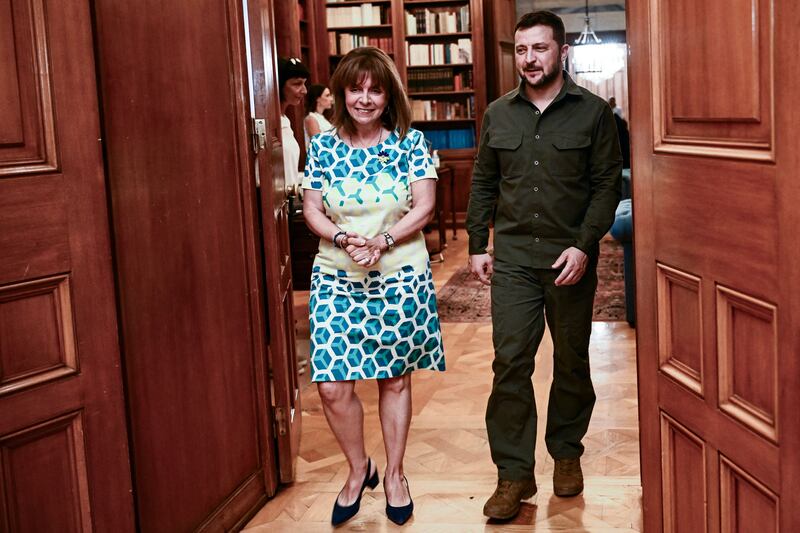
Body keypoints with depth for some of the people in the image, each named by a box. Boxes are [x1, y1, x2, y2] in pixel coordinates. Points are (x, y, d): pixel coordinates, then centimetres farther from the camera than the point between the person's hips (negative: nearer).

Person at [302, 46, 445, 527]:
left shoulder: (409, 142, -1)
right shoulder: (323, 146, 2)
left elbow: (425, 205, -5)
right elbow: (312, 208, 3)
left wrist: (383, 240, -18)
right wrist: (343, 239, -16)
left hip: (399, 277, -1)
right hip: (337, 278, 1)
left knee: (395, 379, 9)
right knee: (332, 387, -5)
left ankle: (395, 474, 29)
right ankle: (359, 469, 21)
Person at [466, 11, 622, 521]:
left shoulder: (593, 112, -2)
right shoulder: (498, 114, 8)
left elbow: (608, 185, -4)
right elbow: (484, 183, 12)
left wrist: (584, 246, -14)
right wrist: (477, 245, 6)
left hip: (571, 259, -1)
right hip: (512, 259, 2)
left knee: (571, 362, 11)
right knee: (510, 363, -3)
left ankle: (567, 454, 30)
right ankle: (514, 474, 4)